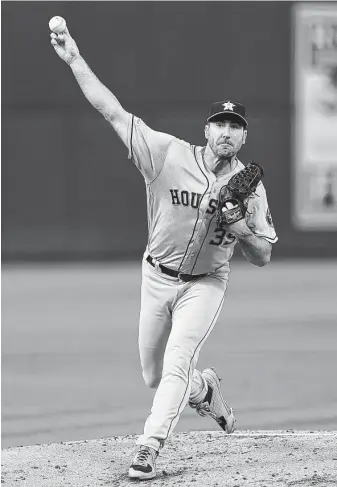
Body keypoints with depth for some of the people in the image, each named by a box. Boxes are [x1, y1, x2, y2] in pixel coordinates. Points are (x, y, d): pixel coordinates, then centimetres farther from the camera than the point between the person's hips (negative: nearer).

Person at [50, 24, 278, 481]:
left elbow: (263, 258, -4)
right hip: (157, 277, 2)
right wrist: (74, 59, -23)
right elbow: (112, 110, -17)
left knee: (176, 365, -19)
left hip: (205, 284, -2)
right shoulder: (169, 155, -13)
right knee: (154, 375, 11)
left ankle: (148, 449, -19)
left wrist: (240, 227, -25)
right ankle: (204, 389, 42)